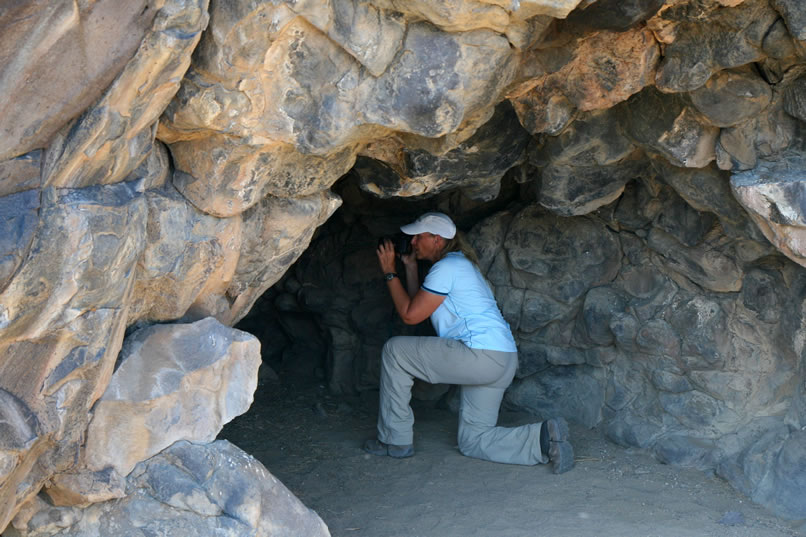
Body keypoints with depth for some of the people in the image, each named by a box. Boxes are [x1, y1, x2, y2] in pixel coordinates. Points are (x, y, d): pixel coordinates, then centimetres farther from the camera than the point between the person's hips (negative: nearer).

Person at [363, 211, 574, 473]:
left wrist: (389, 273, 1)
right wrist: (410, 266, 27)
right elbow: (417, 305, 28)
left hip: (482, 353, -11)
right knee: (473, 442, 12)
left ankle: (395, 439, 4)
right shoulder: (460, 263, 25)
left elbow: (410, 314, -8)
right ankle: (543, 437, -4)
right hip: (502, 362, 11)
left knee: (395, 350, -1)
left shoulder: (446, 267, -7)